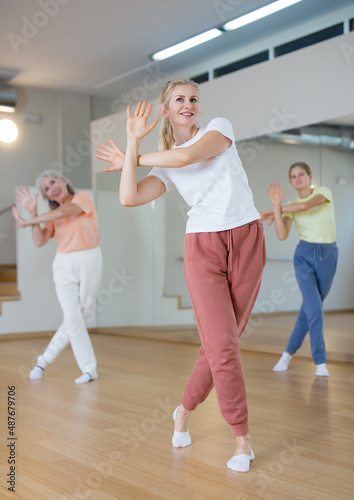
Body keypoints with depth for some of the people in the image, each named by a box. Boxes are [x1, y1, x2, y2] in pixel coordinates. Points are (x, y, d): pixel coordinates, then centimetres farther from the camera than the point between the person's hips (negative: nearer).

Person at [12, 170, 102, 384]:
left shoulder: (83, 197, -3)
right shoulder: (52, 216, 9)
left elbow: (64, 212, -20)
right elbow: (39, 241, -3)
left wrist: (28, 221, -14)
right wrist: (33, 213, -10)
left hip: (90, 262, -3)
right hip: (64, 266, 3)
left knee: (78, 317, 1)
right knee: (73, 318, -5)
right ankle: (89, 368, 3)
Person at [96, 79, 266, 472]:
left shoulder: (220, 128, 6)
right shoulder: (165, 167, 10)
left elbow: (188, 155, -14)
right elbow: (128, 198, -7)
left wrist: (134, 157, -1)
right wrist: (132, 142, -4)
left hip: (246, 241, 0)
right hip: (203, 248, 0)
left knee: (222, 343, 5)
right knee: (222, 346, -9)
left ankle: (185, 408, 29)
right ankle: (242, 440, 6)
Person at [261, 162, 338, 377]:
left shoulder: (325, 192, -4)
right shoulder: (290, 207, 2)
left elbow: (305, 205, -24)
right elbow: (282, 235, -13)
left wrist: (274, 211, -13)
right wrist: (276, 206, -22)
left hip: (328, 255, 0)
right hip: (304, 255, 0)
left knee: (310, 307, 7)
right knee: (315, 307, -15)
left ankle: (290, 351, 22)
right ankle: (320, 361, -6)